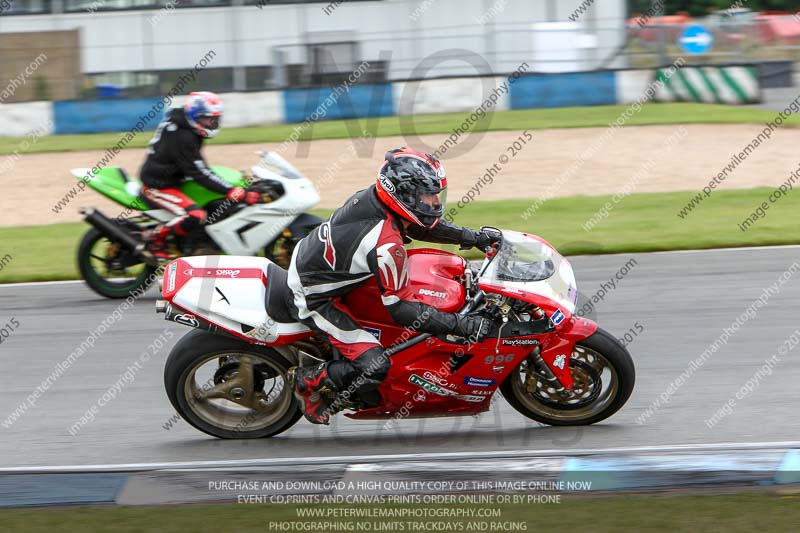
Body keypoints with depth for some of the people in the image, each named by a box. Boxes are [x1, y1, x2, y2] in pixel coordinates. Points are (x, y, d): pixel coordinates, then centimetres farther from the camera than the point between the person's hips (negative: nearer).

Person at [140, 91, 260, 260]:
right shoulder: (182, 137, -24)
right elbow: (199, 174, -27)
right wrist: (234, 192, -30)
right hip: (158, 186, -11)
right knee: (195, 216, -30)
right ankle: (155, 240, -14)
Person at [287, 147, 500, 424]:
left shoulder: (371, 198, -9)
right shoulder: (386, 246, -34)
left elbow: (420, 224, 11)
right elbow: (402, 310, -28)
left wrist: (473, 237, 5)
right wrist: (461, 325, -26)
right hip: (313, 298, -9)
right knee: (374, 366, -17)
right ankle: (307, 380, 5)